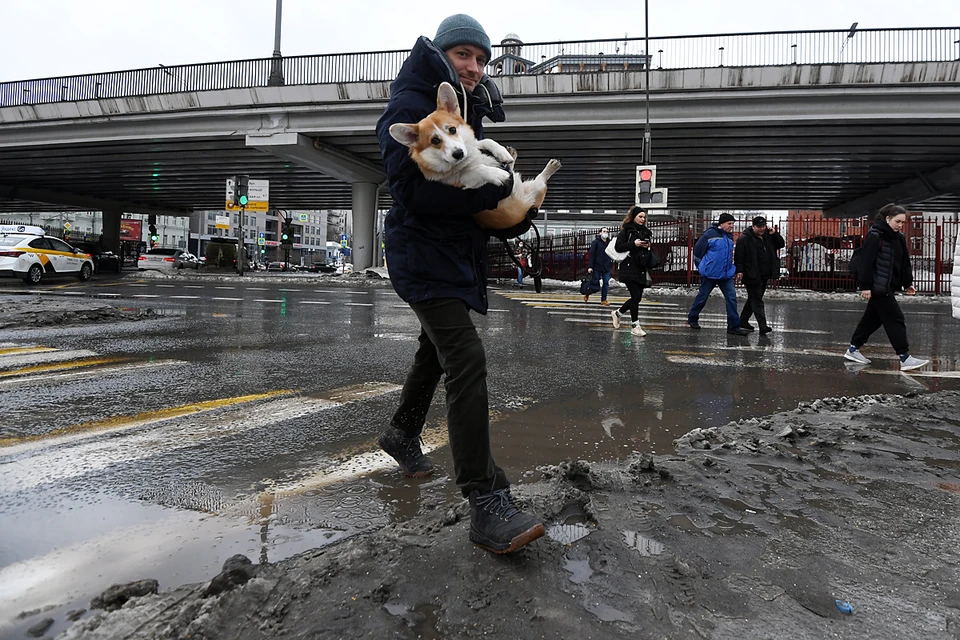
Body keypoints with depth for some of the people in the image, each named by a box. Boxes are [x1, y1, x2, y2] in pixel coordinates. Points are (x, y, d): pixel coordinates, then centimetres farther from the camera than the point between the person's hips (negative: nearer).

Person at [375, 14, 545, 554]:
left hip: (460, 251, 10)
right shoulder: (411, 107, -11)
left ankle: (403, 435, 47)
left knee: (437, 351, 23)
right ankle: (488, 503, -21)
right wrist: (487, 190, -23)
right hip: (423, 251, -10)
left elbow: (481, 191, 15)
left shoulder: (471, 115, 16)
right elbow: (413, 188, -23)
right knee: (466, 360, -21)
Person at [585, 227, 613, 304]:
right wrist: (590, 266, -15)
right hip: (597, 267, -4)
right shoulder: (596, 242, -4)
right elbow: (591, 254, -9)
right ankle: (587, 294, 25)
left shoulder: (609, 243, 9)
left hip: (606, 267, 4)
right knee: (595, 283, 0)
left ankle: (603, 300, 11)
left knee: (606, 283, 2)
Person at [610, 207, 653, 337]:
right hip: (629, 268, -7)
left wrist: (648, 246, 2)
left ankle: (617, 313, 31)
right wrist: (634, 244, -17)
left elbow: (649, 250, 24)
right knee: (636, 296, -12)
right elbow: (618, 247, -10)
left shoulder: (645, 231, 16)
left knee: (637, 297, 7)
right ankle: (636, 326, -3)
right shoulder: (626, 230, -3)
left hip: (641, 269, 7)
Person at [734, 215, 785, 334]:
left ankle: (743, 322, 26)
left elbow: (781, 244, 15)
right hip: (752, 276, -8)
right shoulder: (744, 239, -8)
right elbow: (738, 256, -11)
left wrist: (775, 234, 0)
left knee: (753, 299, 15)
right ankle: (762, 326, -14)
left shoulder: (768, 237, 13)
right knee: (757, 301, -9)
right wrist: (739, 270, -19)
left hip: (763, 276, 8)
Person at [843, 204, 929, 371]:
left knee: (873, 318, 14)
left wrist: (907, 283, 15)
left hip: (888, 286, 9)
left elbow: (904, 262, 17)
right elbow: (866, 262, -18)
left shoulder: (898, 238, 12)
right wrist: (865, 286, -21)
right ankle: (905, 358, -3)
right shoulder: (874, 236, -14)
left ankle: (853, 350, 24)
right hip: (878, 286, -9)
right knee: (895, 319, -8)